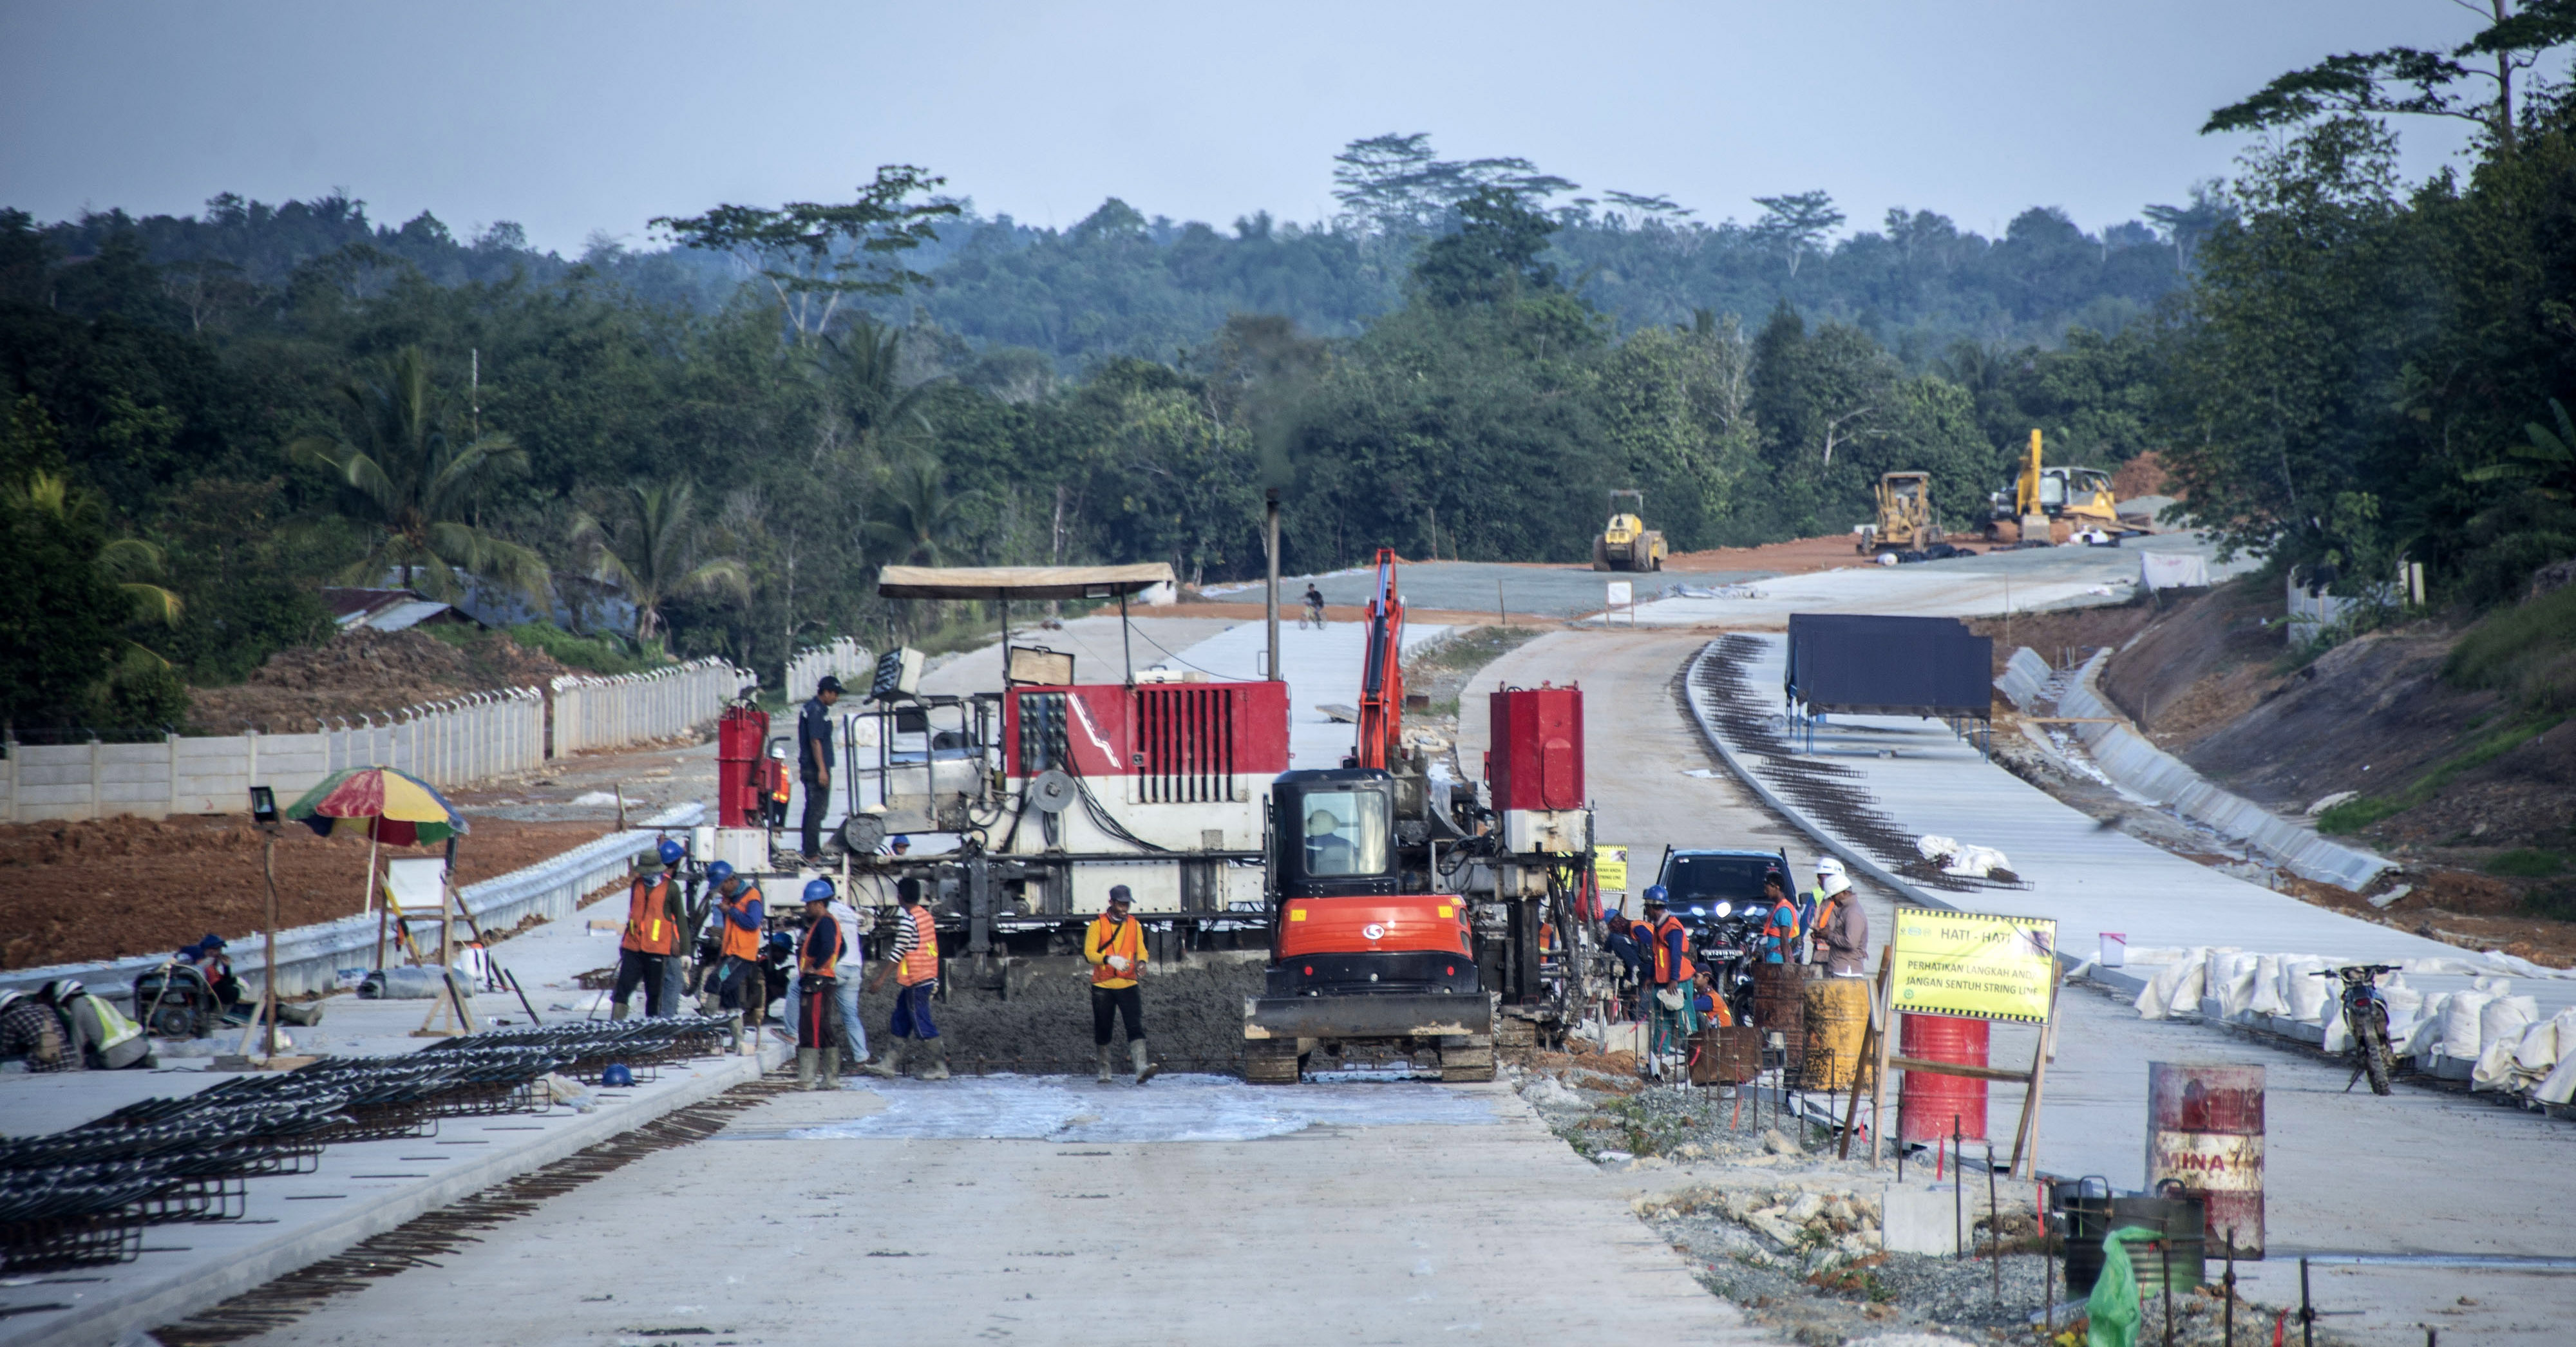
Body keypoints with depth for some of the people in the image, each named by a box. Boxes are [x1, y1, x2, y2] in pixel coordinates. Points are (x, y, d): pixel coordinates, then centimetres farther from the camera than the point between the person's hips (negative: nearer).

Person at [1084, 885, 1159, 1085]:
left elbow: (1141, 950, 14)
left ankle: (1141, 1068, -27)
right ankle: (1105, 1070, 22)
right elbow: (1089, 954, -8)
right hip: (1102, 986, -1)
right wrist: (1109, 959, -26)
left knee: (1136, 1027, -14)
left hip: (1128, 984, 1)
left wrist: (1141, 962, -10)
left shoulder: (1135, 925, 9)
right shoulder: (1098, 924, -2)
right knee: (1102, 1030, 6)